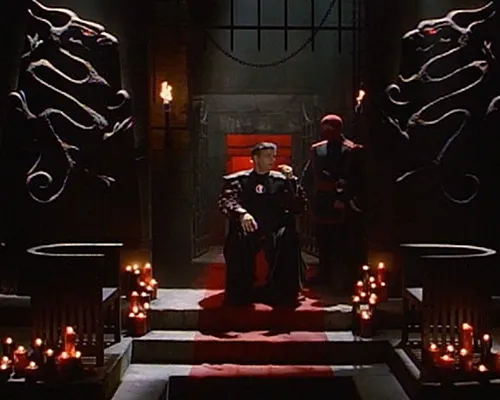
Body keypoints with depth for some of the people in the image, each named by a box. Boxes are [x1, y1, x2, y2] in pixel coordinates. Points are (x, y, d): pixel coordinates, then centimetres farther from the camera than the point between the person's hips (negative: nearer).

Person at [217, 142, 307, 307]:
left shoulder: (281, 180, 15)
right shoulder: (237, 180, 11)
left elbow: (299, 207, 9)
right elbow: (225, 200, -5)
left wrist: (292, 180, -2)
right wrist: (241, 213, -24)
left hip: (274, 231, 1)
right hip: (246, 228, -1)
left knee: (288, 238, -32)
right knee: (237, 240, -34)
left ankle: (283, 293, -19)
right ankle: (239, 293, -18)